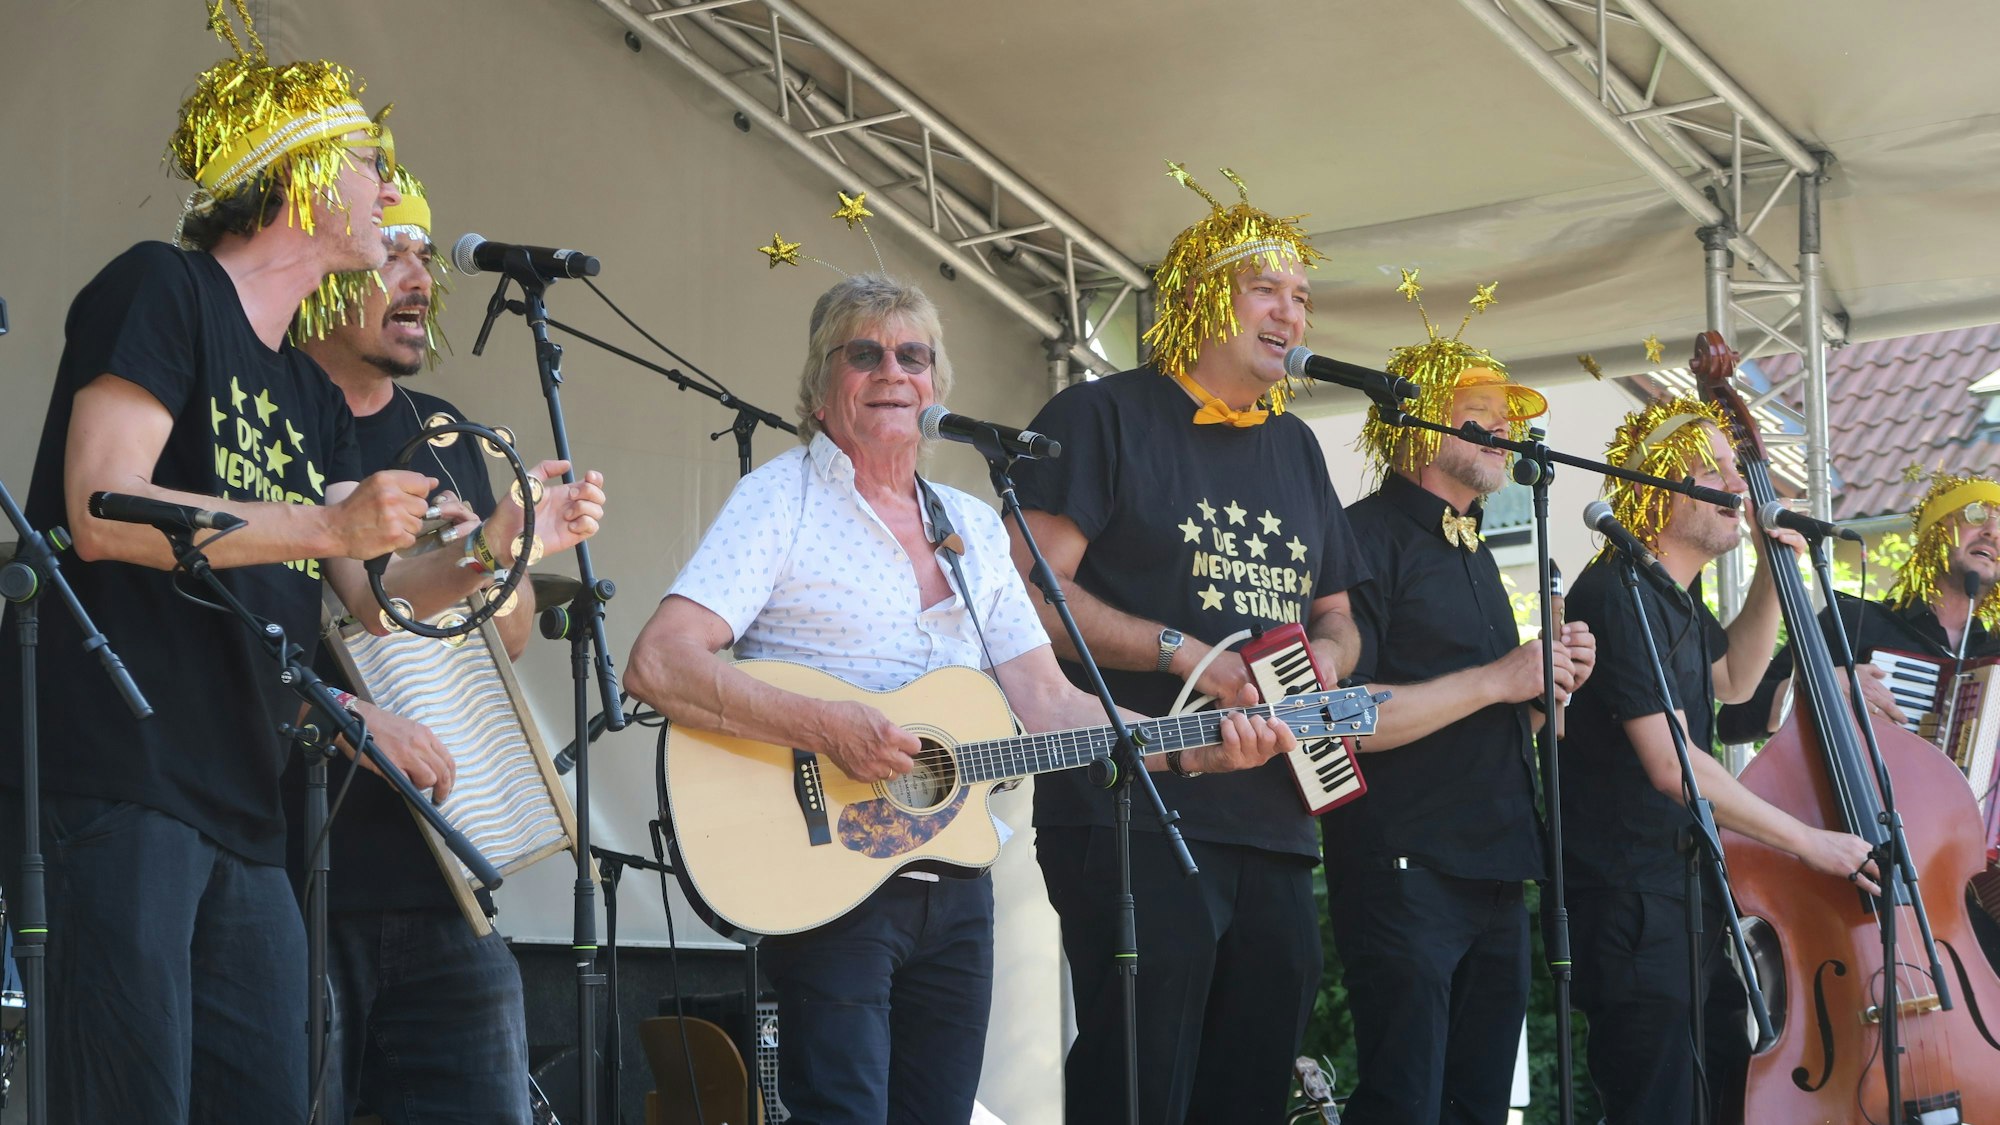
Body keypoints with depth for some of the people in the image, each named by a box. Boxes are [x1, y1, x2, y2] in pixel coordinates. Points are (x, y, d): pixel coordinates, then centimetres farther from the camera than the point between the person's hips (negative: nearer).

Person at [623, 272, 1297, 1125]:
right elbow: (657, 667, -17)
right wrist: (829, 728, -26)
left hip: (956, 884, 6)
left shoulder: (973, 527, 14)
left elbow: (1047, 704, 10)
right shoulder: (781, 500, -5)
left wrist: (1199, 750, -2)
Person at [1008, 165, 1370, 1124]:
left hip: (1275, 823, 8)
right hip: (1134, 818, -7)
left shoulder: (1296, 448, 21)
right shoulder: (1103, 418, -1)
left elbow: (1334, 614, 27)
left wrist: (1329, 654, 3)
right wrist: (1183, 653, -18)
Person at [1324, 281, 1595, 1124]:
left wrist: (1551, 686, 6)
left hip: (1495, 872, 9)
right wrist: (1497, 679, -17)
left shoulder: (1472, 555, 21)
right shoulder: (1369, 536, -8)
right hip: (1406, 867, -9)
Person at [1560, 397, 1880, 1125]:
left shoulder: (1674, 599, 13)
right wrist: (1810, 842, -20)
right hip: (1634, 912, -10)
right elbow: (1672, 764, -25)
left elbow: (1733, 681, 32)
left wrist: (1772, 575, 17)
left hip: (1691, 898, 10)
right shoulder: (1619, 595, -19)